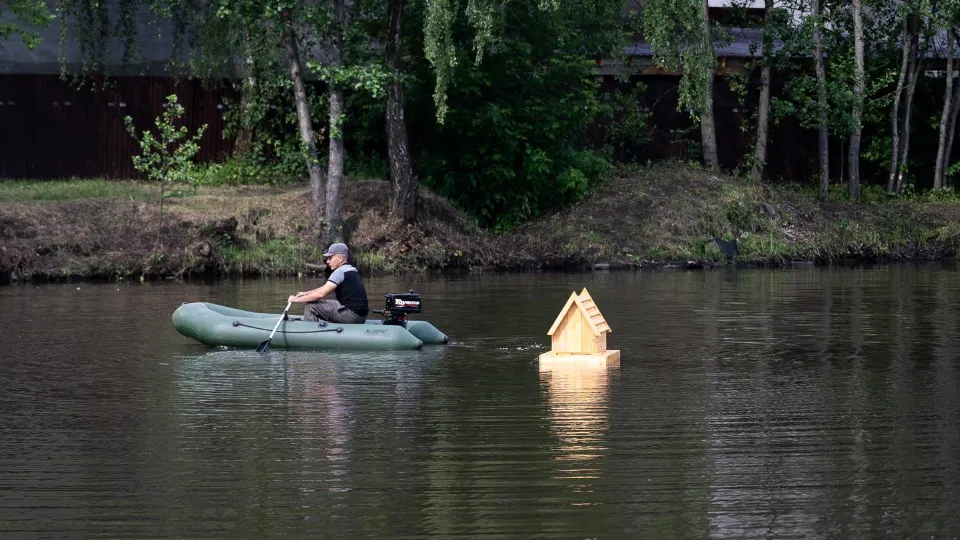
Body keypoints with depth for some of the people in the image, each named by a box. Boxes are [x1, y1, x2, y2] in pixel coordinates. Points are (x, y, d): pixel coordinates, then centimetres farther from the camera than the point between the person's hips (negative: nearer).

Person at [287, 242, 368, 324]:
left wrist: (297, 299, -6)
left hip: (351, 314, -10)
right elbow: (325, 289, 25)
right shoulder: (352, 270, 19)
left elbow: (321, 294, -15)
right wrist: (306, 293, 20)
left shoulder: (340, 271, -11)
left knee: (310, 306, -6)